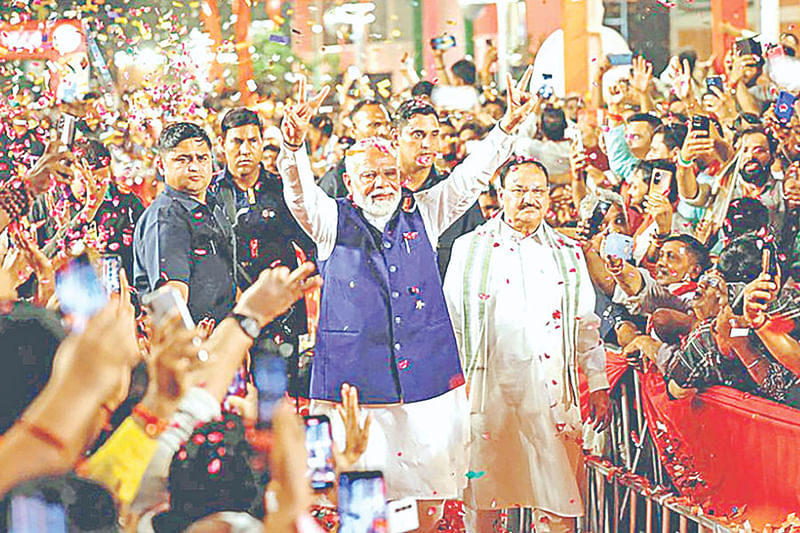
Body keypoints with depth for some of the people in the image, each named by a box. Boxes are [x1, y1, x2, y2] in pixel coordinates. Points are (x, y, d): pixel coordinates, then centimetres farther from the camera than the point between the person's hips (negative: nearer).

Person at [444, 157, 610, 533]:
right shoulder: (469, 249, 8)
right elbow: (450, 319, 8)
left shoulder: (568, 254, 13)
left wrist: (598, 386, 9)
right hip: (487, 386, -1)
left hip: (550, 389, 1)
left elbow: (586, 325, 14)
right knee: (481, 501, 2)